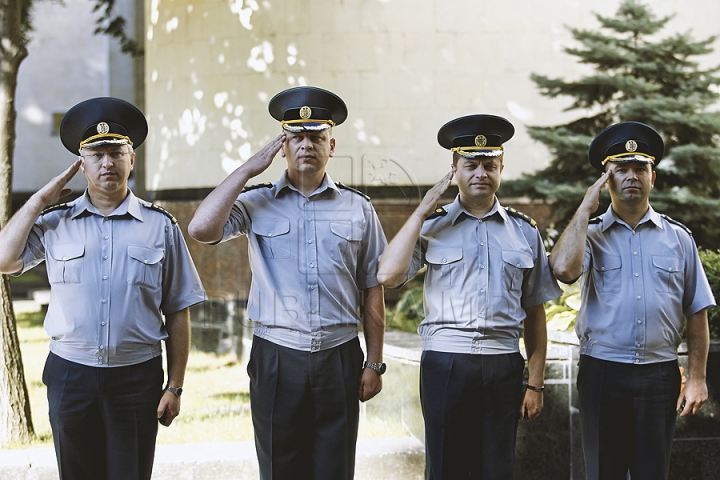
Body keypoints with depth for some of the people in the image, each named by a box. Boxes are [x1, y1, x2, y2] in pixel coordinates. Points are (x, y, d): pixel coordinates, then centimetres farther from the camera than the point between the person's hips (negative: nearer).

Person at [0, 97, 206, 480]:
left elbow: (177, 314, 3)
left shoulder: (160, 226, 3)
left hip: (137, 377, -1)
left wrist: (174, 387, -1)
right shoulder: (54, 222, 6)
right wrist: (40, 200, -2)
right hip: (70, 376, 1)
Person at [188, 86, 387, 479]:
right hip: (275, 359, -1)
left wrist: (375, 363, 5)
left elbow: (372, 291, 9)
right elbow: (201, 229, -15)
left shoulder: (358, 209, 8)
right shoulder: (256, 204, 4)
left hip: (340, 360, 1)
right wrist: (248, 169, -8)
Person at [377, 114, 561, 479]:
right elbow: (388, 275, -12)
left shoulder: (524, 231, 10)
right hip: (445, 363, -1)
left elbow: (534, 313, 11)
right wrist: (422, 211, -6)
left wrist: (536, 383, 6)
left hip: (503, 365, 1)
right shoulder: (431, 226, 5)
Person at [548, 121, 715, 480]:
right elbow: (564, 269, -19)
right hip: (603, 373, -1)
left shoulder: (678, 238, 8)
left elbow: (696, 313, 8)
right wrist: (586, 207, -9)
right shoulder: (590, 234, 4)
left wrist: (697, 378, 0)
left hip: (660, 375, 1)